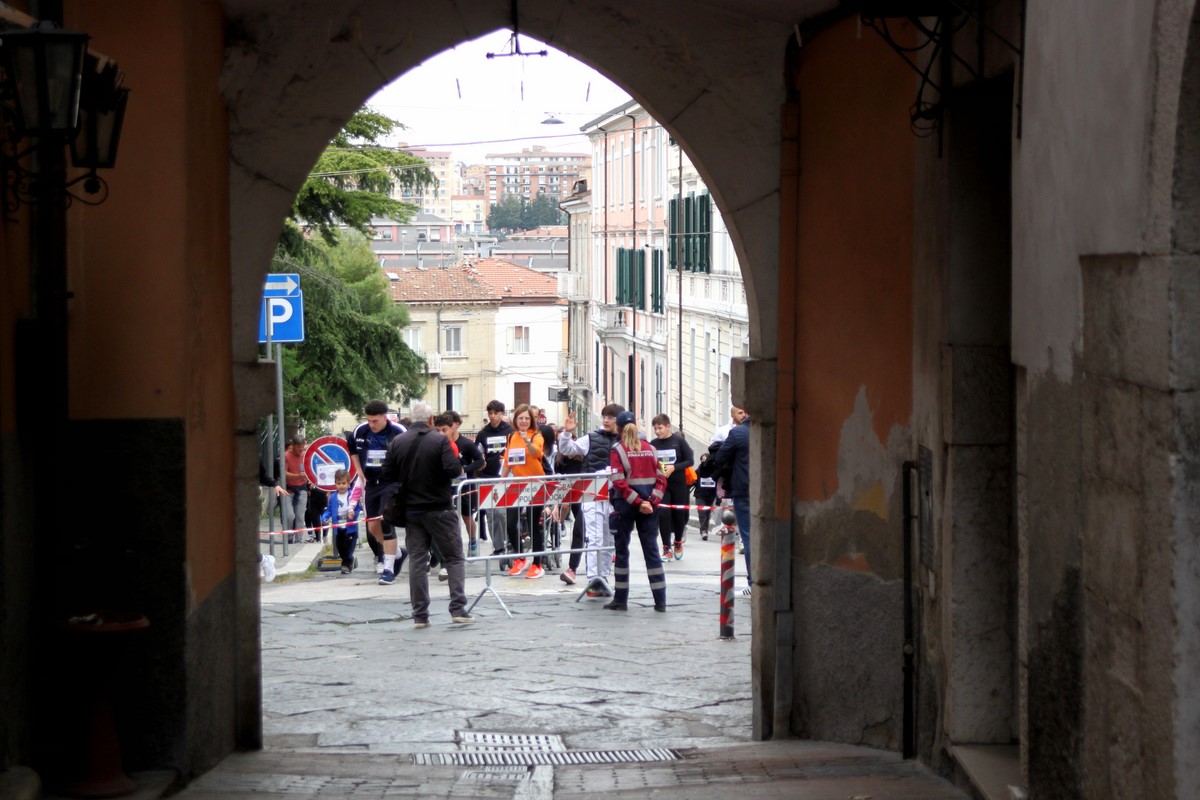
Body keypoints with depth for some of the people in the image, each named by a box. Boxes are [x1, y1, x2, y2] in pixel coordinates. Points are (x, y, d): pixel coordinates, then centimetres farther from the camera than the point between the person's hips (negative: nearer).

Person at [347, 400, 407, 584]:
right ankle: (396, 553, 32)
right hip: (371, 484, 6)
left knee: (386, 522, -16)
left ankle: (389, 569, -10)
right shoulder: (360, 431, 0)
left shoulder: (398, 432, -16)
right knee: (372, 526, 7)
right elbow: (351, 447, 21)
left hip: (391, 484, -6)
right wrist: (359, 471, 17)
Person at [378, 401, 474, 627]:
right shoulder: (440, 441, -10)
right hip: (440, 509, -4)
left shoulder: (396, 443, 3)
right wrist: (459, 465, 2)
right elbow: (453, 470, -20)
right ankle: (458, 608, -5)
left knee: (417, 560, 7)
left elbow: (385, 476, 2)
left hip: (411, 510, 4)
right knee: (455, 558, 5)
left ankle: (420, 614, 5)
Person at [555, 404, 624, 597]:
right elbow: (566, 450, 3)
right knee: (594, 538, -11)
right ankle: (593, 579, -17)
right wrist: (566, 433, -14)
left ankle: (603, 578, 17)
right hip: (592, 494, -2)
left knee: (609, 540, 9)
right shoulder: (591, 439, 5)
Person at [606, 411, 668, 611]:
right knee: (651, 550, 4)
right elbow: (661, 479, 1)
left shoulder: (617, 450, -5)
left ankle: (621, 599, 8)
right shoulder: (650, 448, 8)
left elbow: (619, 482, -16)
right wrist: (651, 501, -7)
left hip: (625, 504, -3)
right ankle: (660, 600, 0)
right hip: (649, 506, 3)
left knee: (622, 550, 6)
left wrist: (637, 502, -15)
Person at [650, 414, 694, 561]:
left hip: (678, 483, -1)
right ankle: (667, 548, -1)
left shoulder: (679, 441, -4)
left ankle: (678, 542, 33)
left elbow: (690, 460, -4)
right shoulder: (654, 444, 2)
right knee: (663, 514, -10)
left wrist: (674, 467, -17)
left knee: (679, 514, 7)